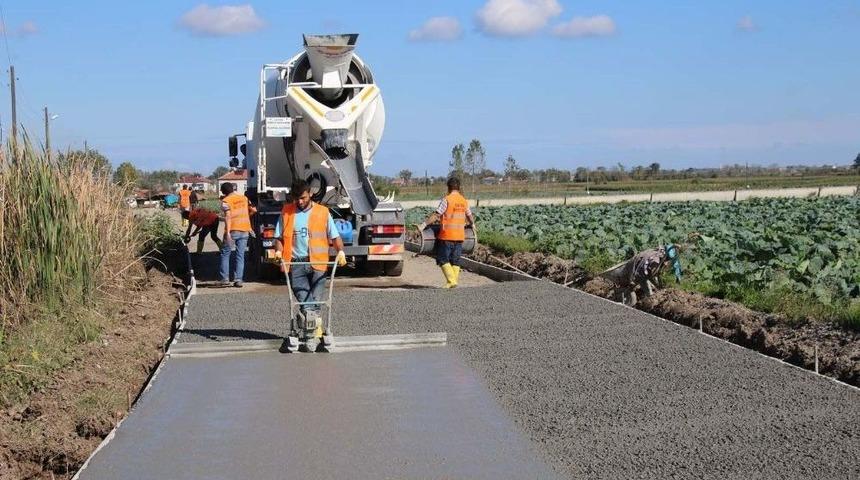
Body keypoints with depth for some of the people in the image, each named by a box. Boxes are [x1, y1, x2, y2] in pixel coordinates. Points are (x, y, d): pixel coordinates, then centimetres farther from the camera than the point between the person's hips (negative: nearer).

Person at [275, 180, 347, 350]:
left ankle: (310, 335, 2)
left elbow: (335, 236, 5)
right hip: (296, 263, 1)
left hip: (317, 263, -1)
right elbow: (279, 236, 11)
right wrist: (279, 251, -8)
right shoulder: (286, 212, 10)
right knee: (304, 302, -7)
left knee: (314, 302, -5)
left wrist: (340, 251, -12)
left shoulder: (322, 212, 6)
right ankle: (312, 334, 2)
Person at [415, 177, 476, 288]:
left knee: (443, 259, 2)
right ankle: (454, 281, 10)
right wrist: (473, 226, 43)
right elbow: (469, 215, 23)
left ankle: (451, 281, -7)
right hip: (460, 236, 6)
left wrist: (423, 225, -13)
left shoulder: (446, 199, -10)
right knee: (455, 261, 13)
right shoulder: (464, 200, 9)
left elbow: (436, 215, -15)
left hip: (447, 236, -6)